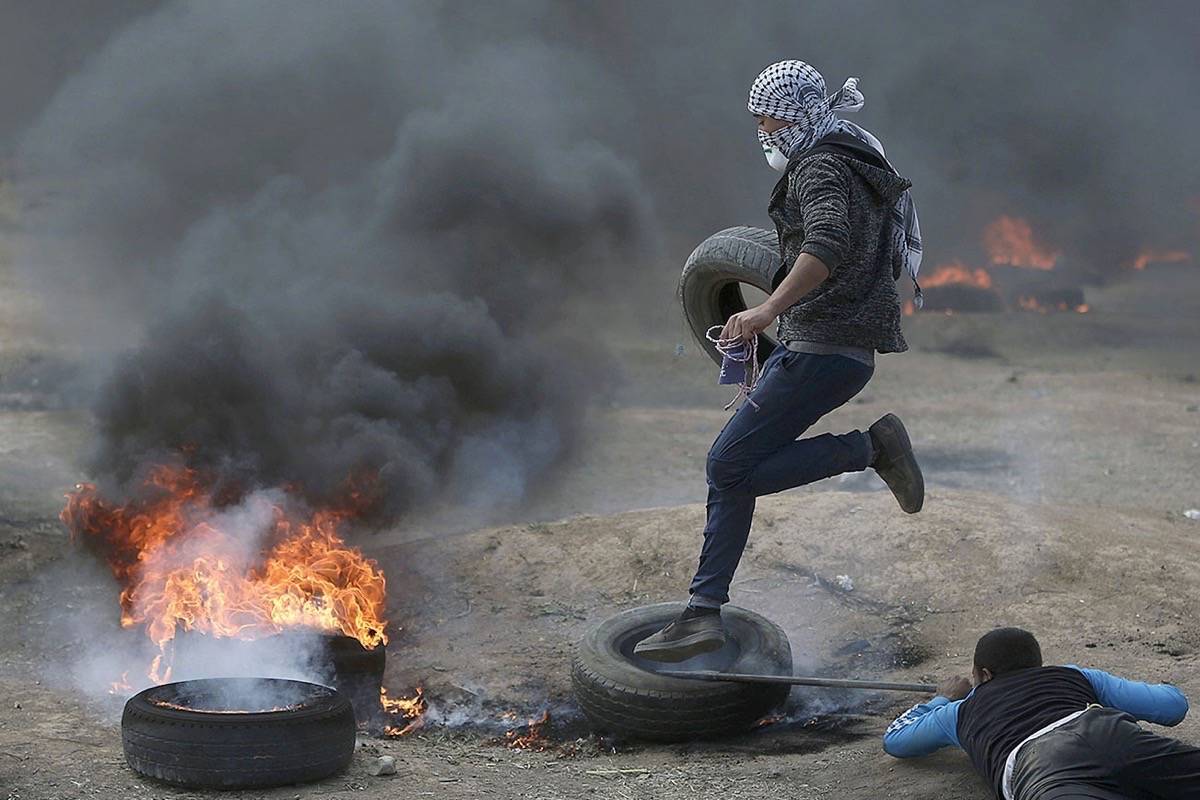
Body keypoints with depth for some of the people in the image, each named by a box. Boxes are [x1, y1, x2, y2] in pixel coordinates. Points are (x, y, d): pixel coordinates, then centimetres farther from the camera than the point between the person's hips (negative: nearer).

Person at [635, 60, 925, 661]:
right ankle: (703, 613, 7)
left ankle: (870, 447, -5)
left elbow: (828, 246, -32)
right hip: (813, 346, 11)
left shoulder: (821, 169, -13)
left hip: (823, 351, -11)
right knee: (731, 466, 7)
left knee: (732, 467, -12)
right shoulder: (845, 161, 20)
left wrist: (769, 310, -40)